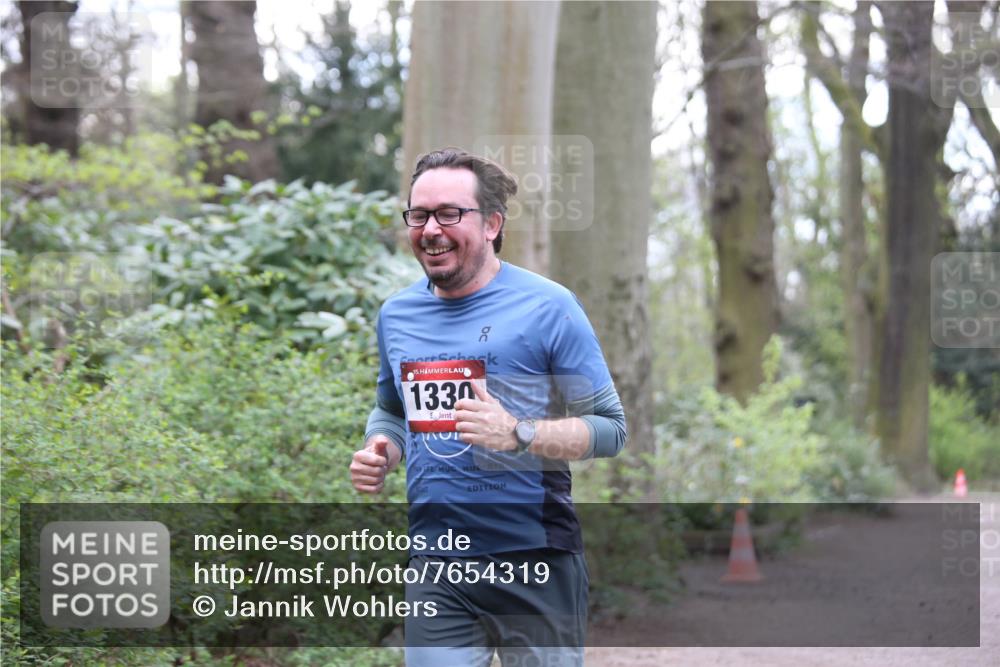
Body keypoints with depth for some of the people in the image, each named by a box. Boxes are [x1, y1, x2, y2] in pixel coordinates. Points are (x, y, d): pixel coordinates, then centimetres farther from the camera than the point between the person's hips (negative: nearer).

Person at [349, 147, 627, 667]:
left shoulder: (546, 307, -6)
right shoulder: (396, 313, 10)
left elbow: (610, 428, -6)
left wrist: (518, 434, -22)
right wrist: (379, 452, 4)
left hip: (534, 564, -4)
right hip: (435, 565, 4)